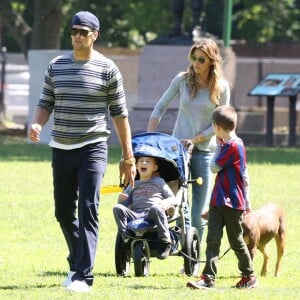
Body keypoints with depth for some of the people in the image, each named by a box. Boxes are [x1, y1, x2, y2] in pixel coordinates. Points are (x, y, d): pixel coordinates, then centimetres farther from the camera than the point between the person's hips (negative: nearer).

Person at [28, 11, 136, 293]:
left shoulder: (107, 69, -3)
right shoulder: (56, 66, 8)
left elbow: (119, 114, 1)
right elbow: (46, 103, 11)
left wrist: (128, 158, 1)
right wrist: (36, 124, -13)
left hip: (92, 149, -4)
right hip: (61, 149, 4)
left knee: (88, 210, -14)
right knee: (63, 212, 10)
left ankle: (83, 275, -17)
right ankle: (77, 263, 30)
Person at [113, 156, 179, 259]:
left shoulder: (158, 182, 22)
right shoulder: (133, 185, 29)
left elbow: (173, 199, 15)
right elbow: (125, 204, 26)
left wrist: (167, 202, -9)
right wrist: (121, 199, 3)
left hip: (152, 216, -3)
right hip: (135, 215, 3)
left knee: (155, 208, -39)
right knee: (117, 208, -24)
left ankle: (165, 242, -35)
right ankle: (125, 237, -30)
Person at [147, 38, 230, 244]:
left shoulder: (221, 87, -3)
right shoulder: (183, 80, 0)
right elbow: (160, 108, 6)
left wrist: (196, 139, -12)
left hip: (204, 151, -1)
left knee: (199, 215, 1)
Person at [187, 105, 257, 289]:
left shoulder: (233, 146, -18)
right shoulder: (236, 144, 12)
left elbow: (214, 168, -12)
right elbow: (244, 175, 18)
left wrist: (218, 147, 1)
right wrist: (246, 200, 24)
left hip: (232, 202, -8)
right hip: (219, 199, 8)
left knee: (236, 241, 6)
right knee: (213, 240, -1)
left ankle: (249, 276, 20)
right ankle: (209, 278, -7)